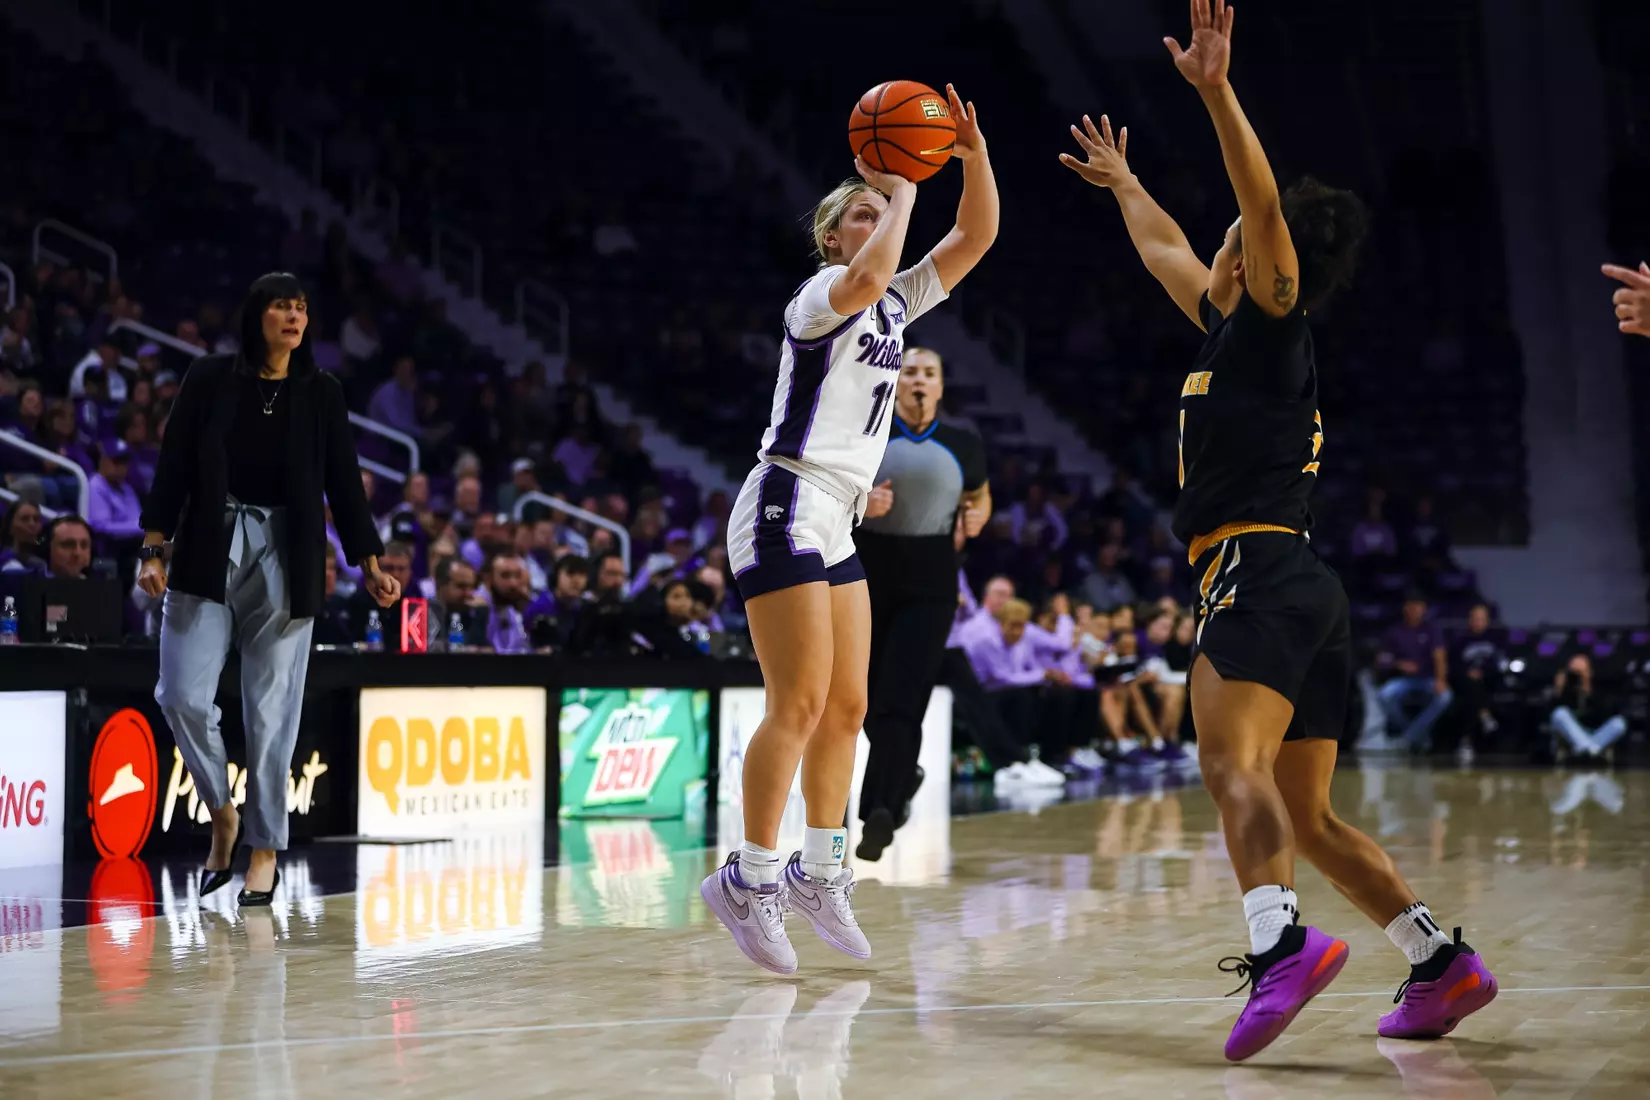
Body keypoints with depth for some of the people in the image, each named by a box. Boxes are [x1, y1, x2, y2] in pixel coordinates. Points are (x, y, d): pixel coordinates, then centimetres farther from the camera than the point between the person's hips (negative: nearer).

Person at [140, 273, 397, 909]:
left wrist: (370, 566, -1)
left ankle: (264, 849, 9)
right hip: (207, 554, 0)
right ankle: (223, 815, 15)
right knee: (183, 697, -8)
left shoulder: (322, 394, 5)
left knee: (272, 710, -1)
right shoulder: (210, 378, 2)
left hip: (285, 563, 0)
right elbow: (173, 467, 1)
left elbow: (344, 484, 6)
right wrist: (154, 550, -6)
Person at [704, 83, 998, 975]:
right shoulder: (822, 293, -8)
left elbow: (976, 236, 11)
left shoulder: (899, 302, 15)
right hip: (786, 509, -9)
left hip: (837, 524, 9)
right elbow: (868, 278, -32)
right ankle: (749, 880, -7)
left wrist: (973, 155, -3)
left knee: (847, 707, 9)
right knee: (800, 704, -13)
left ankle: (819, 872, 18)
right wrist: (903, 189, -19)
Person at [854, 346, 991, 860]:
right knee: (867, 697, 8)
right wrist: (858, 503, -17)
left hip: (929, 583, -1)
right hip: (866, 571, 1)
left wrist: (977, 516, 0)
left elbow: (979, 495, 23)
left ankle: (879, 813, -23)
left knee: (902, 700, -15)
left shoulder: (963, 446, 6)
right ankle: (901, 772, 38)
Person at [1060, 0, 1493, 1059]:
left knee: (1233, 764, -28)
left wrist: (1218, 92, -24)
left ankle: (1281, 943, -48)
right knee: (1309, 816, 10)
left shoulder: (1273, 321, 2)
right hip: (1305, 591, 10)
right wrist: (1121, 181, 55)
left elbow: (1268, 209, -16)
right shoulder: (1232, 332, 24)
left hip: (1261, 572, -10)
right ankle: (1441, 961, 5)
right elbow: (1166, 250, 42)